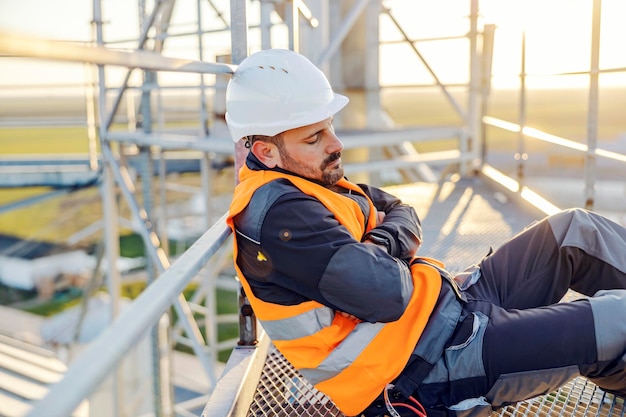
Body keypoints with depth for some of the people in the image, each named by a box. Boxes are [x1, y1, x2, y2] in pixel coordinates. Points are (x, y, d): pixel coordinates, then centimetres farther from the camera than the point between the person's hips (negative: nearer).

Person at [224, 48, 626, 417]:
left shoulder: (302, 178, 8)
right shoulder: (276, 213, -24)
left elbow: (402, 213, 14)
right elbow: (388, 295, -29)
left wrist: (381, 245, -8)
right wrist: (390, 263, -7)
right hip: (433, 372, -10)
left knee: (574, 230, 6)